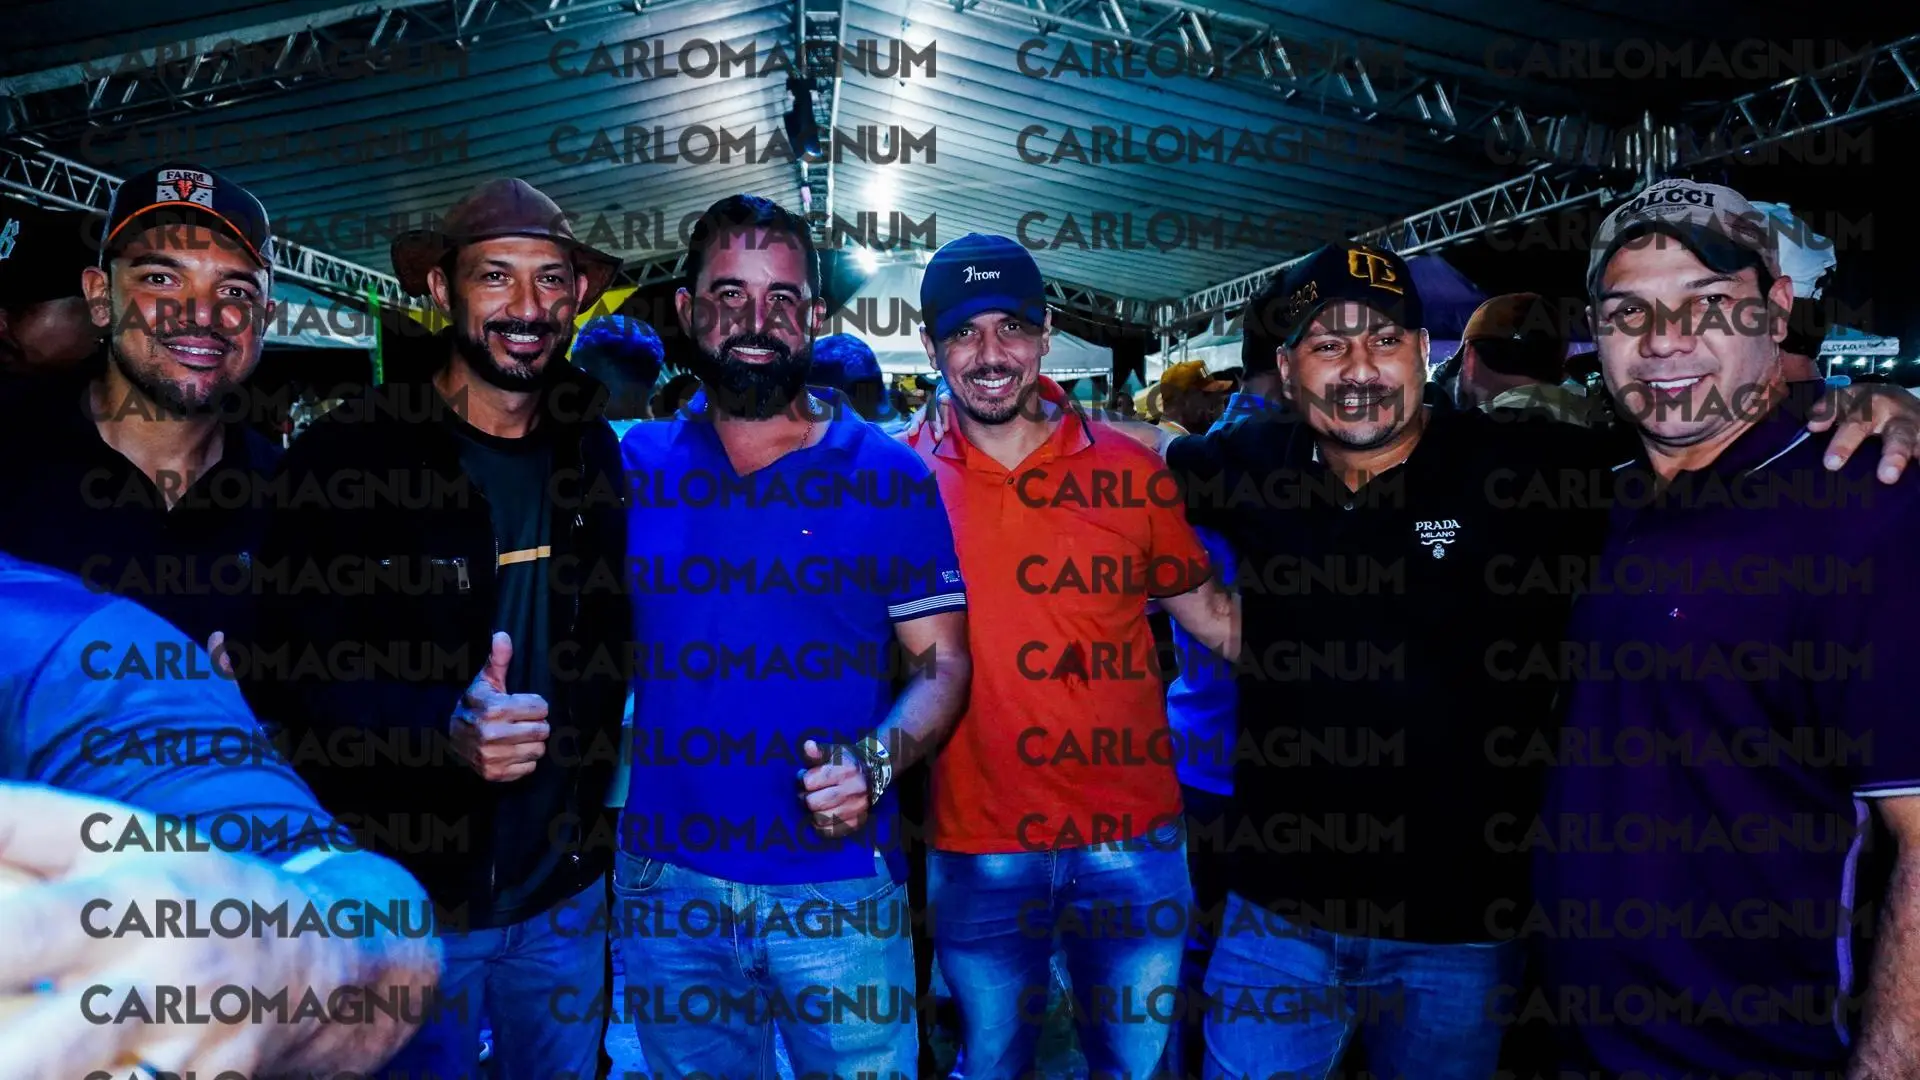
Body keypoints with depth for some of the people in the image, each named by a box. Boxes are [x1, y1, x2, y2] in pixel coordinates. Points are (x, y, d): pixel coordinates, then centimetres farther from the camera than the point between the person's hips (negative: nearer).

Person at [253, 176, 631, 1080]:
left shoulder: (596, 454, 1)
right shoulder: (346, 454, -12)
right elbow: (297, 669, -14)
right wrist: (443, 728, -30)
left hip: (564, 894, 4)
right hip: (405, 895, -4)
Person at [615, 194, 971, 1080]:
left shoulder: (888, 475, -4)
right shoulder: (634, 465, 3)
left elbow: (942, 661, -2)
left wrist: (874, 763, -18)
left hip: (840, 884, -2)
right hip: (667, 881, 2)